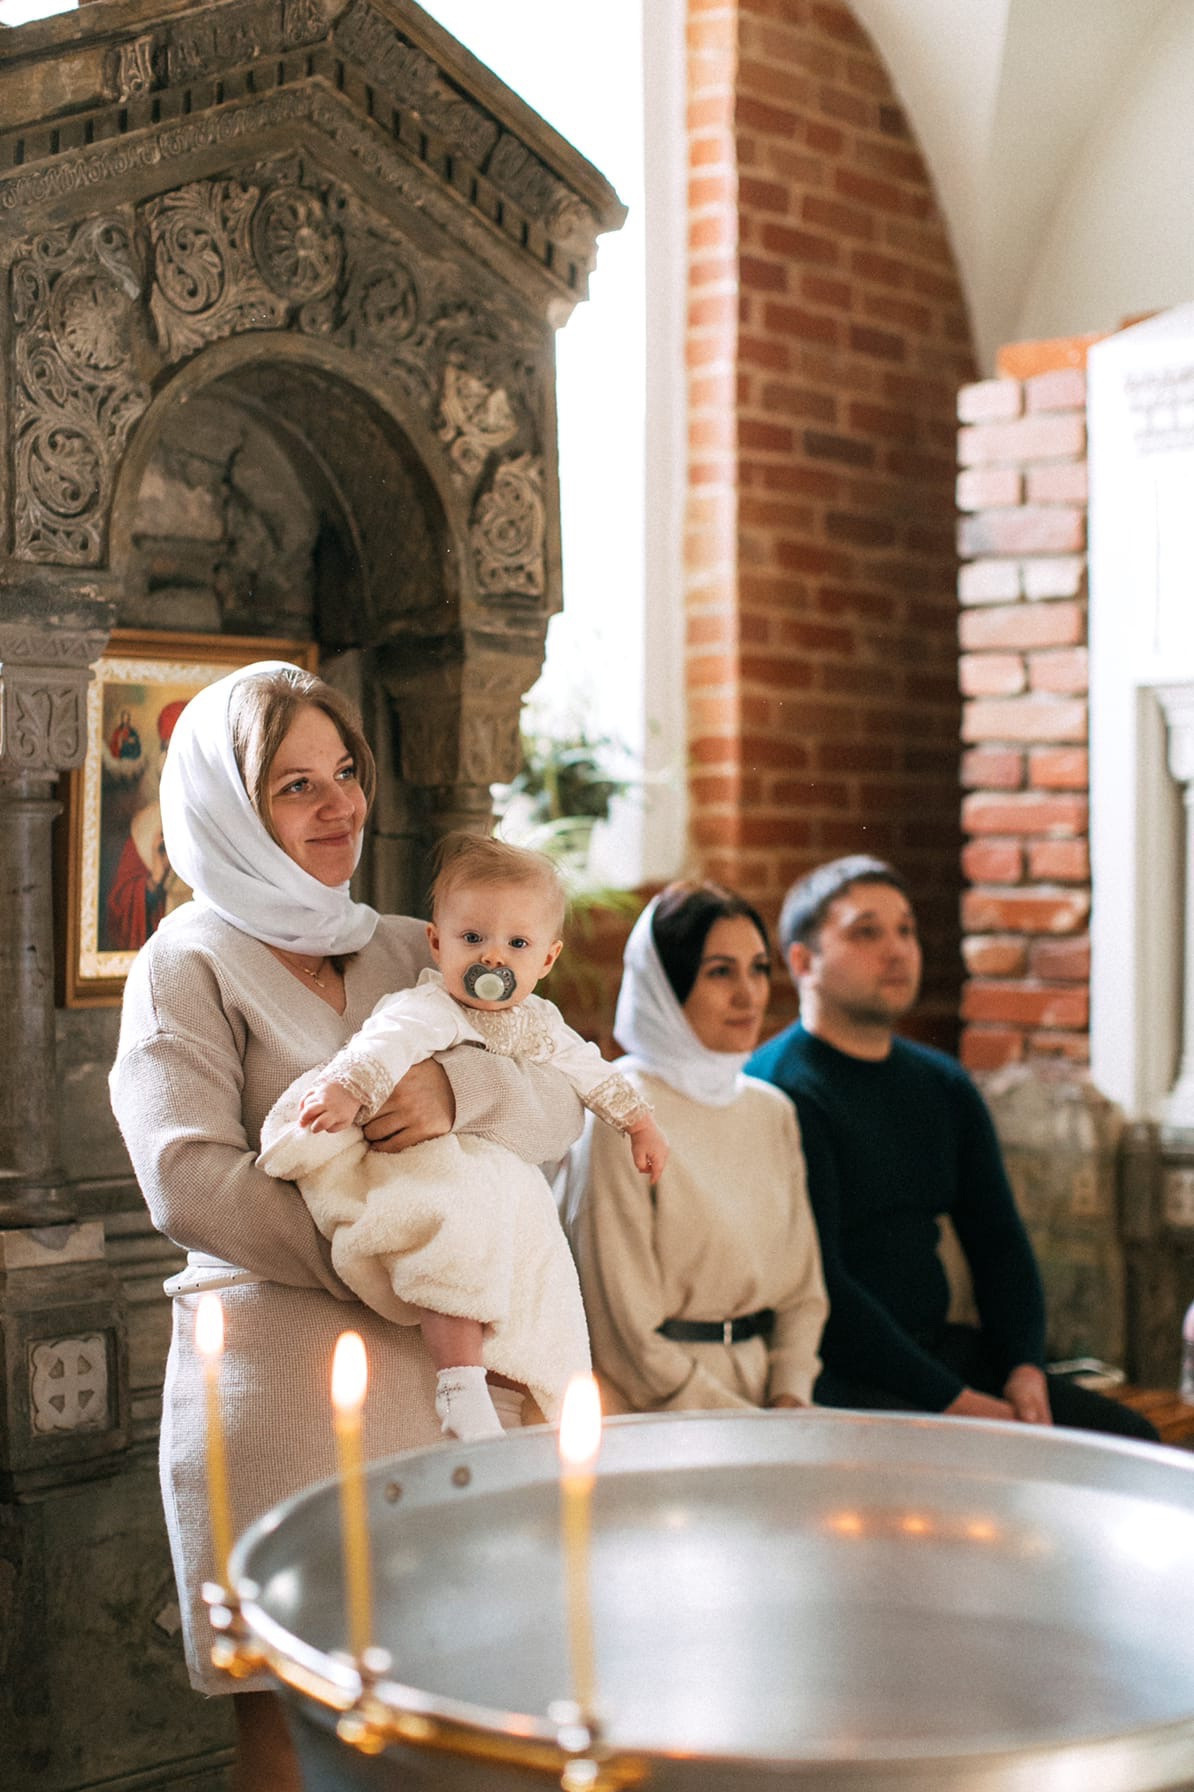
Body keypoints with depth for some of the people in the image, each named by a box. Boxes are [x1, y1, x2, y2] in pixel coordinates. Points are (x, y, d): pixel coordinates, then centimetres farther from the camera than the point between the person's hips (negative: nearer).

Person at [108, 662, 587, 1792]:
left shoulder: (412, 954, 17)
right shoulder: (189, 964, 2)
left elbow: (561, 1106, 7)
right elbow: (190, 1180, -12)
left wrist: (458, 1087, -15)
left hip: (444, 1376, 4)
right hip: (286, 1387, -4)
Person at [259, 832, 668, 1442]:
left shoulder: (539, 1022, 12)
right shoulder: (431, 1008, -14)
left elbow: (590, 1071, 28)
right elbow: (392, 1038, -34)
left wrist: (639, 1119, 32)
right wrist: (348, 1083, -53)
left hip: (500, 1186, 9)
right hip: (424, 1173, -9)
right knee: (462, 1230, -33)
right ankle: (460, 1388, -32)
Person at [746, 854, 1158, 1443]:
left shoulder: (944, 1085, 14)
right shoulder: (780, 1095, -13)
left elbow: (998, 1240, 16)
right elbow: (816, 1288, -18)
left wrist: (1025, 1369, -1)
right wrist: (954, 1401, -18)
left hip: (938, 1347, 8)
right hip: (834, 1373, -8)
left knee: (1130, 1438, -5)